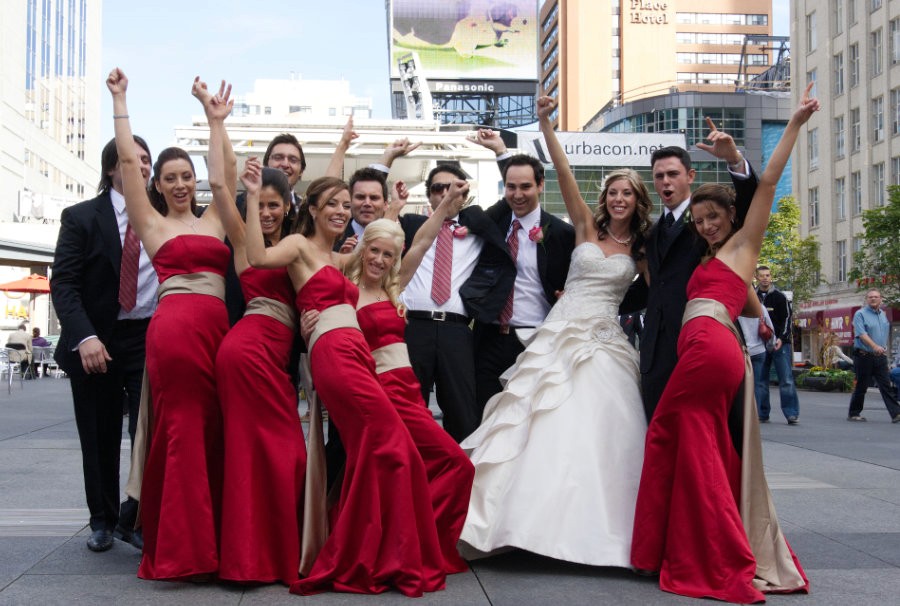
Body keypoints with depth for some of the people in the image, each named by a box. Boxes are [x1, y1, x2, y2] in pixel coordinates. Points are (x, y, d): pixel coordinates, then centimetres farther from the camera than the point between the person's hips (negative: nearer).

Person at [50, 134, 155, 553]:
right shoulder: (81, 217, 0)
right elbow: (63, 284, -8)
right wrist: (84, 337, -21)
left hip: (150, 339, 1)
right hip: (96, 342, -1)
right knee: (100, 439, 10)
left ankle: (134, 519, 8)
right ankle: (102, 520, 27)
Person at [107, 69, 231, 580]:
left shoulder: (213, 219, 20)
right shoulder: (151, 223, 10)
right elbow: (127, 159, 6)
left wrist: (217, 117, 24)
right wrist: (120, 100, 10)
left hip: (219, 329, 5)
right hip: (176, 326, -4)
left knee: (214, 433, 6)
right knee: (183, 431, -6)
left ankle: (212, 542, 12)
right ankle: (182, 550, -1)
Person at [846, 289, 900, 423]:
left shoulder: (883, 315, 14)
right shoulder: (860, 314, -8)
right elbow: (861, 334, -20)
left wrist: (884, 348, 15)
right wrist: (875, 346, -32)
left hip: (880, 357, 6)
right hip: (864, 356, -5)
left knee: (886, 385, 1)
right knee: (861, 386, 2)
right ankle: (853, 413, 14)